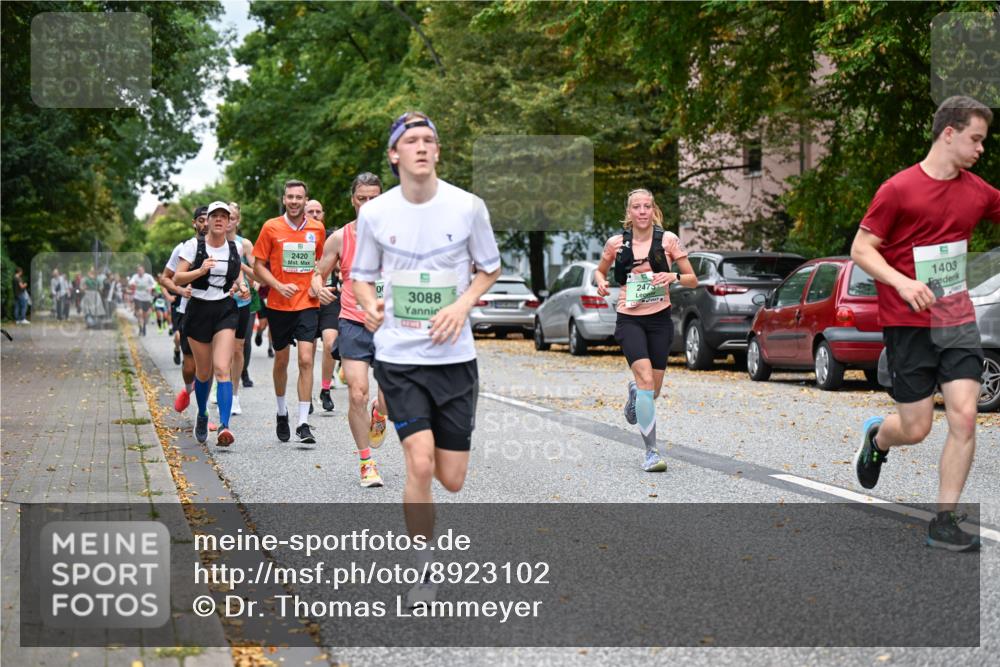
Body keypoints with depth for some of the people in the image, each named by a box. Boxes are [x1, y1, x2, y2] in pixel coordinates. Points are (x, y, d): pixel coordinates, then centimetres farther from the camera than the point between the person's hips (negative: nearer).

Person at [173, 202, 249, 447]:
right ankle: (202, 415, 37)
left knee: (223, 368, -16)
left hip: (226, 310, 1)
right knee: (203, 372, 9)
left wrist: (242, 285, 4)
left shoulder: (236, 248, 5)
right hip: (199, 309, 0)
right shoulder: (193, 245, -3)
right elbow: (177, 278, -6)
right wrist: (200, 271, -23)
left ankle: (224, 426, -23)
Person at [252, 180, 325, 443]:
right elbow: (258, 265, 1)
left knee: (306, 360, -11)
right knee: (281, 360, 12)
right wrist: (279, 286, -14)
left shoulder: (317, 229, 4)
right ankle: (282, 412, 33)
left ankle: (303, 422, -10)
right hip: (279, 305, 0)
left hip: (308, 304, 0)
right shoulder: (271, 227, -2)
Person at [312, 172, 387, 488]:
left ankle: (378, 415, 31)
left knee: (391, 398, -8)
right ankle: (366, 462, 6)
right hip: (353, 324, 0)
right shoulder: (339, 238, 3)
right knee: (357, 395, -8)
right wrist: (319, 288, -12)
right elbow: (319, 273, 11)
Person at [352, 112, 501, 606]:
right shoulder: (374, 213, -2)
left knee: (451, 479, 2)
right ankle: (424, 568, 3)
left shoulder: (467, 206, -3)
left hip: (454, 356, 1)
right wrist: (370, 306, -11)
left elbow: (490, 268, 10)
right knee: (420, 464, -16)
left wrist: (462, 306, -8)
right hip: (398, 356, -1)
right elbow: (360, 276, 11)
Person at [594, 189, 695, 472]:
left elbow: (693, 280, 3)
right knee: (646, 378, -22)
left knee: (653, 390, 8)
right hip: (629, 319, -2)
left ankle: (634, 392, 48)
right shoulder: (616, 243, 0)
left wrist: (673, 276, -17)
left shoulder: (668, 239, -1)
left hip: (659, 319, 2)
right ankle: (651, 451, -18)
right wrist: (600, 281, -6)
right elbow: (600, 271, 17)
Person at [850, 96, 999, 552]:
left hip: (957, 321, 4)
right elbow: (861, 248, -8)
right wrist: (903, 282, -22)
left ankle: (944, 523, 1)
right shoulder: (899, 189, -9)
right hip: (907, 324, -4)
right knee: (916, 428, 0)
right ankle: (876, 438, 38)